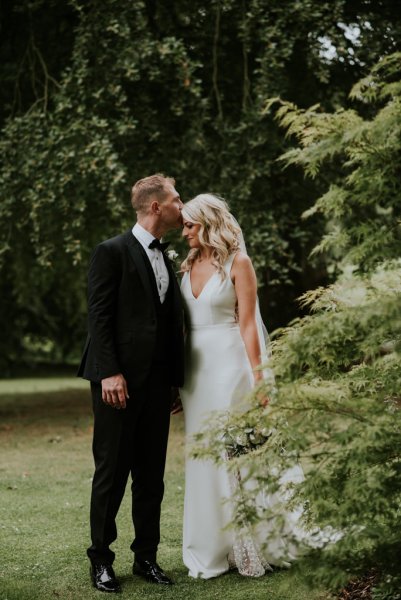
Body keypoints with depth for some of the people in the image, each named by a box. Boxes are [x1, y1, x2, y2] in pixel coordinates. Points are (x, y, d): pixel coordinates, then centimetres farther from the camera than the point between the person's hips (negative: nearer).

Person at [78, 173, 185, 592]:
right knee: (111, 472, 0)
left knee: (151, 473, 10)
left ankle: (146, 557, 18)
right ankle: (101, 561, 9)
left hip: (157, 382, 7)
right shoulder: (112, 252, -5)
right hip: (120, 380, -7)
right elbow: (99, 317, -10)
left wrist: (176, 379, 11)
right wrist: (110, 373, -18)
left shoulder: (167, 259, 17)